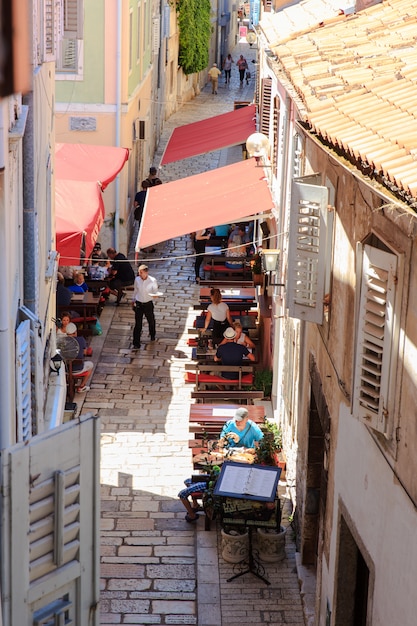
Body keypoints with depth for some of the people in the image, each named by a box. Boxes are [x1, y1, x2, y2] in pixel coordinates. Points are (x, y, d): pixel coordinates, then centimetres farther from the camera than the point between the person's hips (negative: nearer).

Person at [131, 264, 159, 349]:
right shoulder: (137, 279, -7)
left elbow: (155, 291, -5)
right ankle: (136, 344, 4)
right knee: (137, 324, -1)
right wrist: (133, 300, 18)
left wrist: (155, 295, -28)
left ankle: (152, 335, 51)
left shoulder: (152, 281, -15)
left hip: (148, 304, -1)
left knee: (151, 321, 21)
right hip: (138, 304, 1)